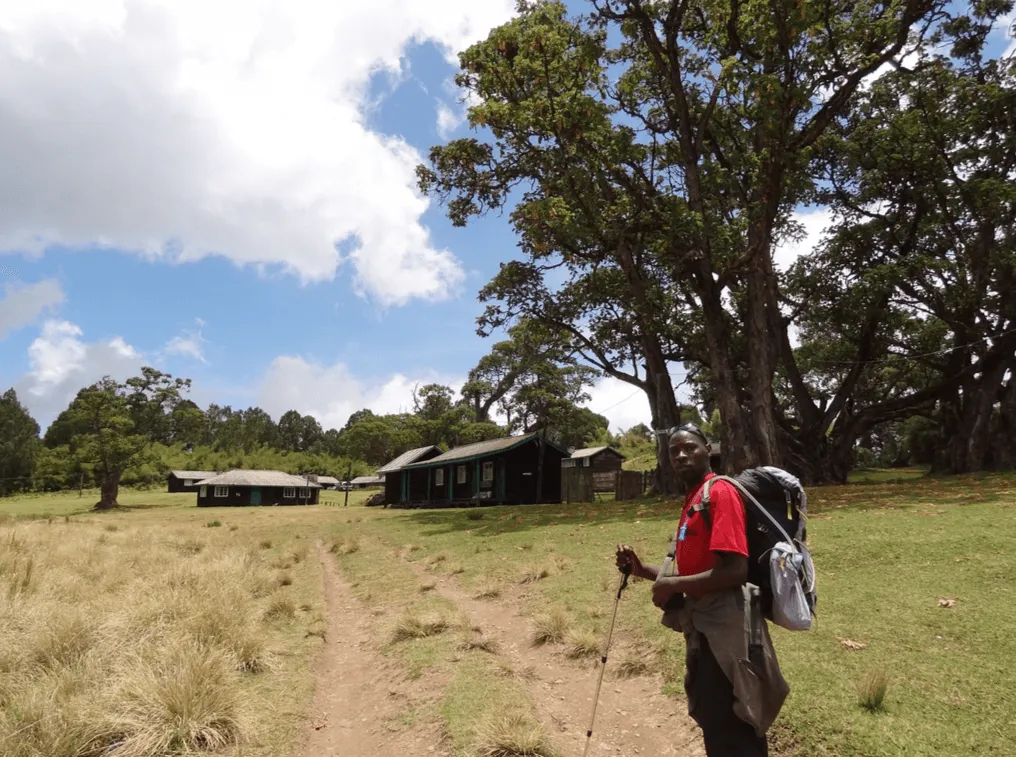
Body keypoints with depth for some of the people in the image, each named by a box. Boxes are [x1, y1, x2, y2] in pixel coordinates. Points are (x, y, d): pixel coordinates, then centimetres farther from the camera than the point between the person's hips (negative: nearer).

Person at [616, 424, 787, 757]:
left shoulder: (720, 493, -14)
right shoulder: (692, 500, 15)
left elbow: (735, 570, -24)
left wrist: (673, 586, -17)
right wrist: (642, 570, 8)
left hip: (723, 630, -10)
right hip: (705, 628, 10)